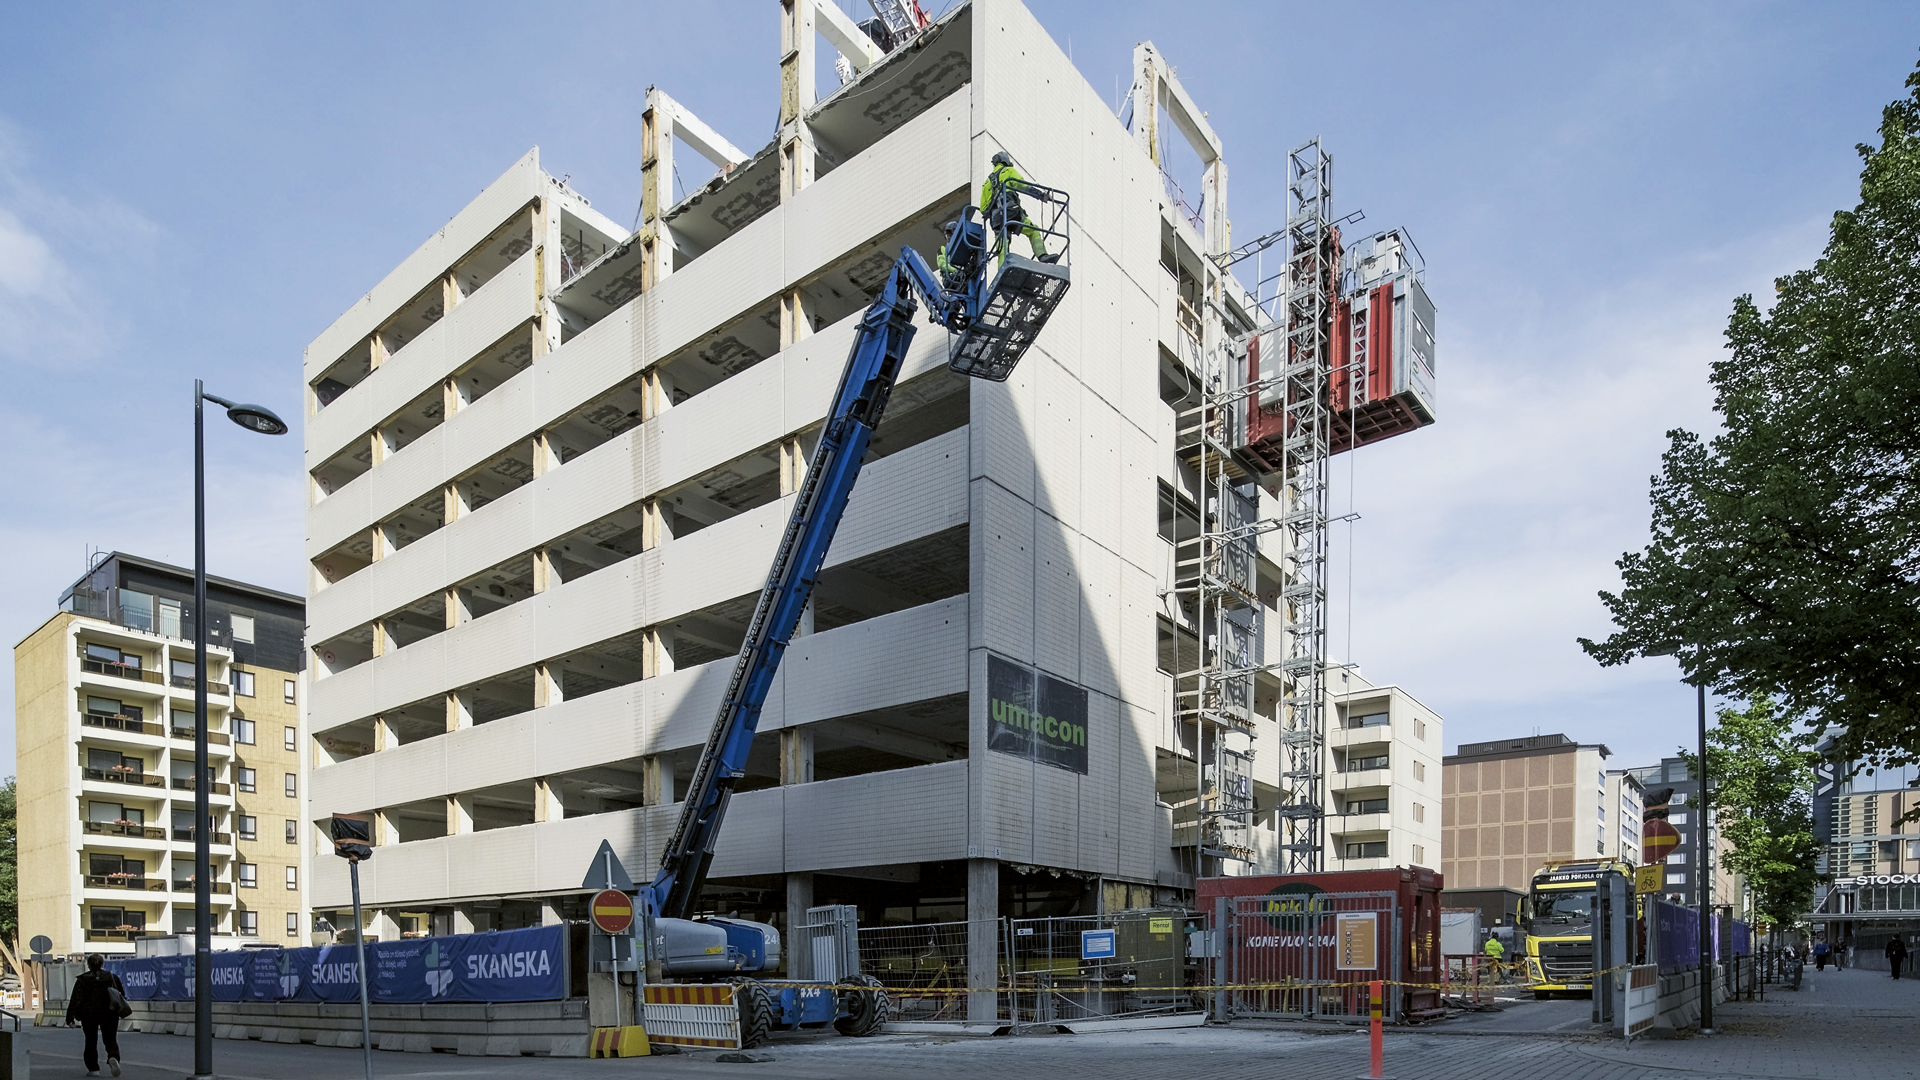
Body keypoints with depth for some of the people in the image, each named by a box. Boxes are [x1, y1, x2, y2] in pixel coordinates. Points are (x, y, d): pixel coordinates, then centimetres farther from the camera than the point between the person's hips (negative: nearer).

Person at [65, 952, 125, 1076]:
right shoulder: (112, 977, 4)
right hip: (109, 1014, 1)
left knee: (91, 1042, 13)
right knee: (110, 1040, 7)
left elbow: (75, 999, -10)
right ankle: (113, 1057, -22)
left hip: (89, 1015, -1)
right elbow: (122, 994, 11)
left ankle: (93, 1068, 13)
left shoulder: (82, 979, -3)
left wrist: (70, 1018, -10)